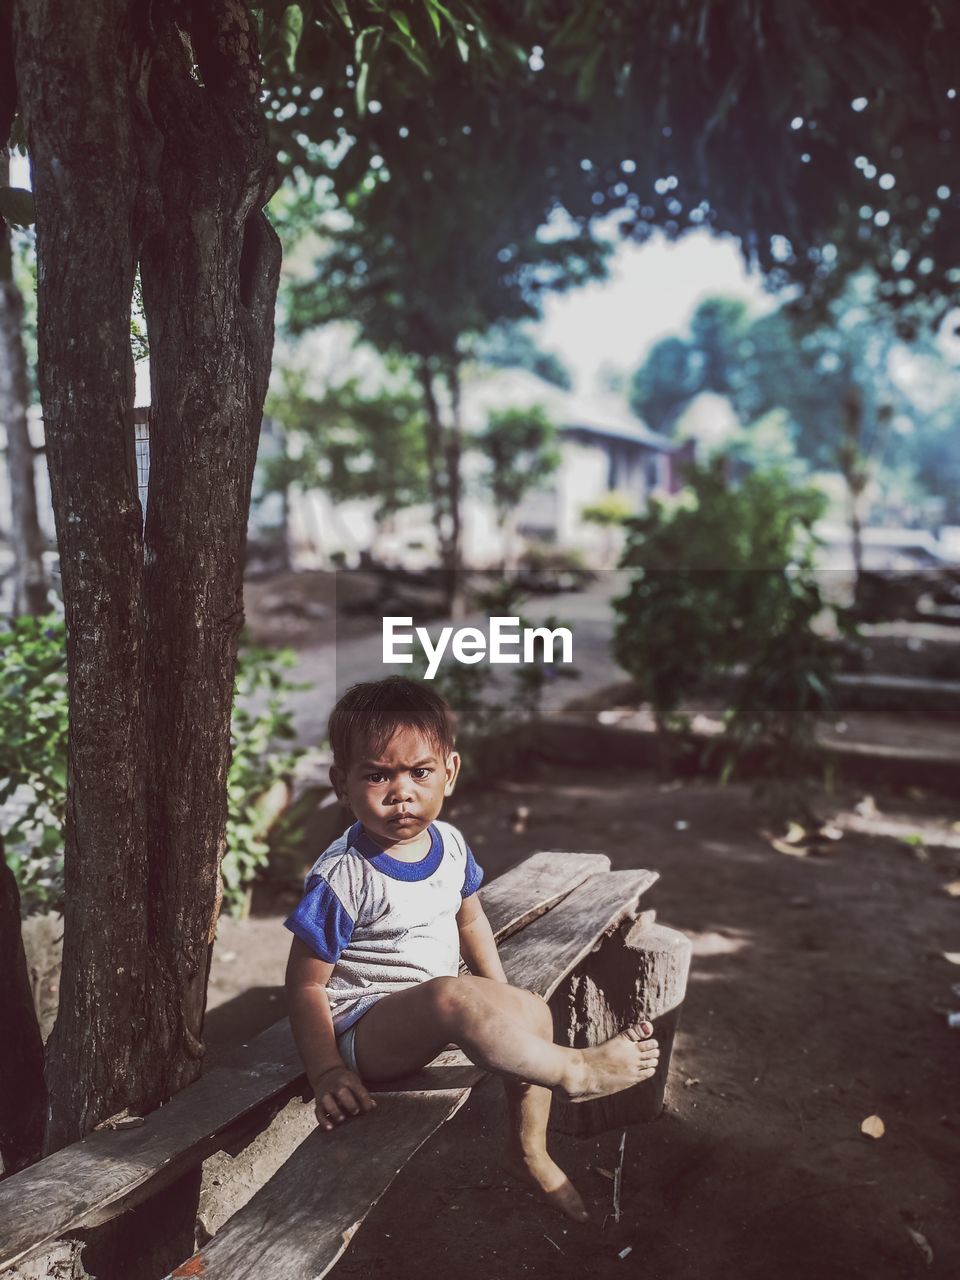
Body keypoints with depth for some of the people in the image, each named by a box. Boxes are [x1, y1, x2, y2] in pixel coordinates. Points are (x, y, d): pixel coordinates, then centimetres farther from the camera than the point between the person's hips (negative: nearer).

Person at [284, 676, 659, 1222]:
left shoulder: (450, 844, -1)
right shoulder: (342, 877, -21)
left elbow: (470, 919, 17)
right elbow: (306, 984, -15)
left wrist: (502, 1000, 11)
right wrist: (329, 1073, -22)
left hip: (434, 1020, 8)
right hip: (362, 1028, -8)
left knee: (532, 1011, -1)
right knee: (453, 996, -35)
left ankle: (529, 1150, 20)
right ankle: (575, 1071, -18)